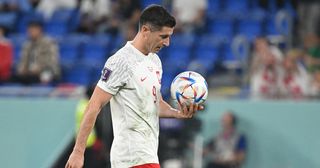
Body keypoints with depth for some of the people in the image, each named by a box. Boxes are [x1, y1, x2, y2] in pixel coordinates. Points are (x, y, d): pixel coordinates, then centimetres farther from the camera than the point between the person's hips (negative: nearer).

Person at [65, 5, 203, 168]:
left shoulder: (155, 60, 14)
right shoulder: (121, 62, -14)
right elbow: (94, 106, -14)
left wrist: (178, 113, 3)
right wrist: (78, 152, -17)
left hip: (147, 153, 9)